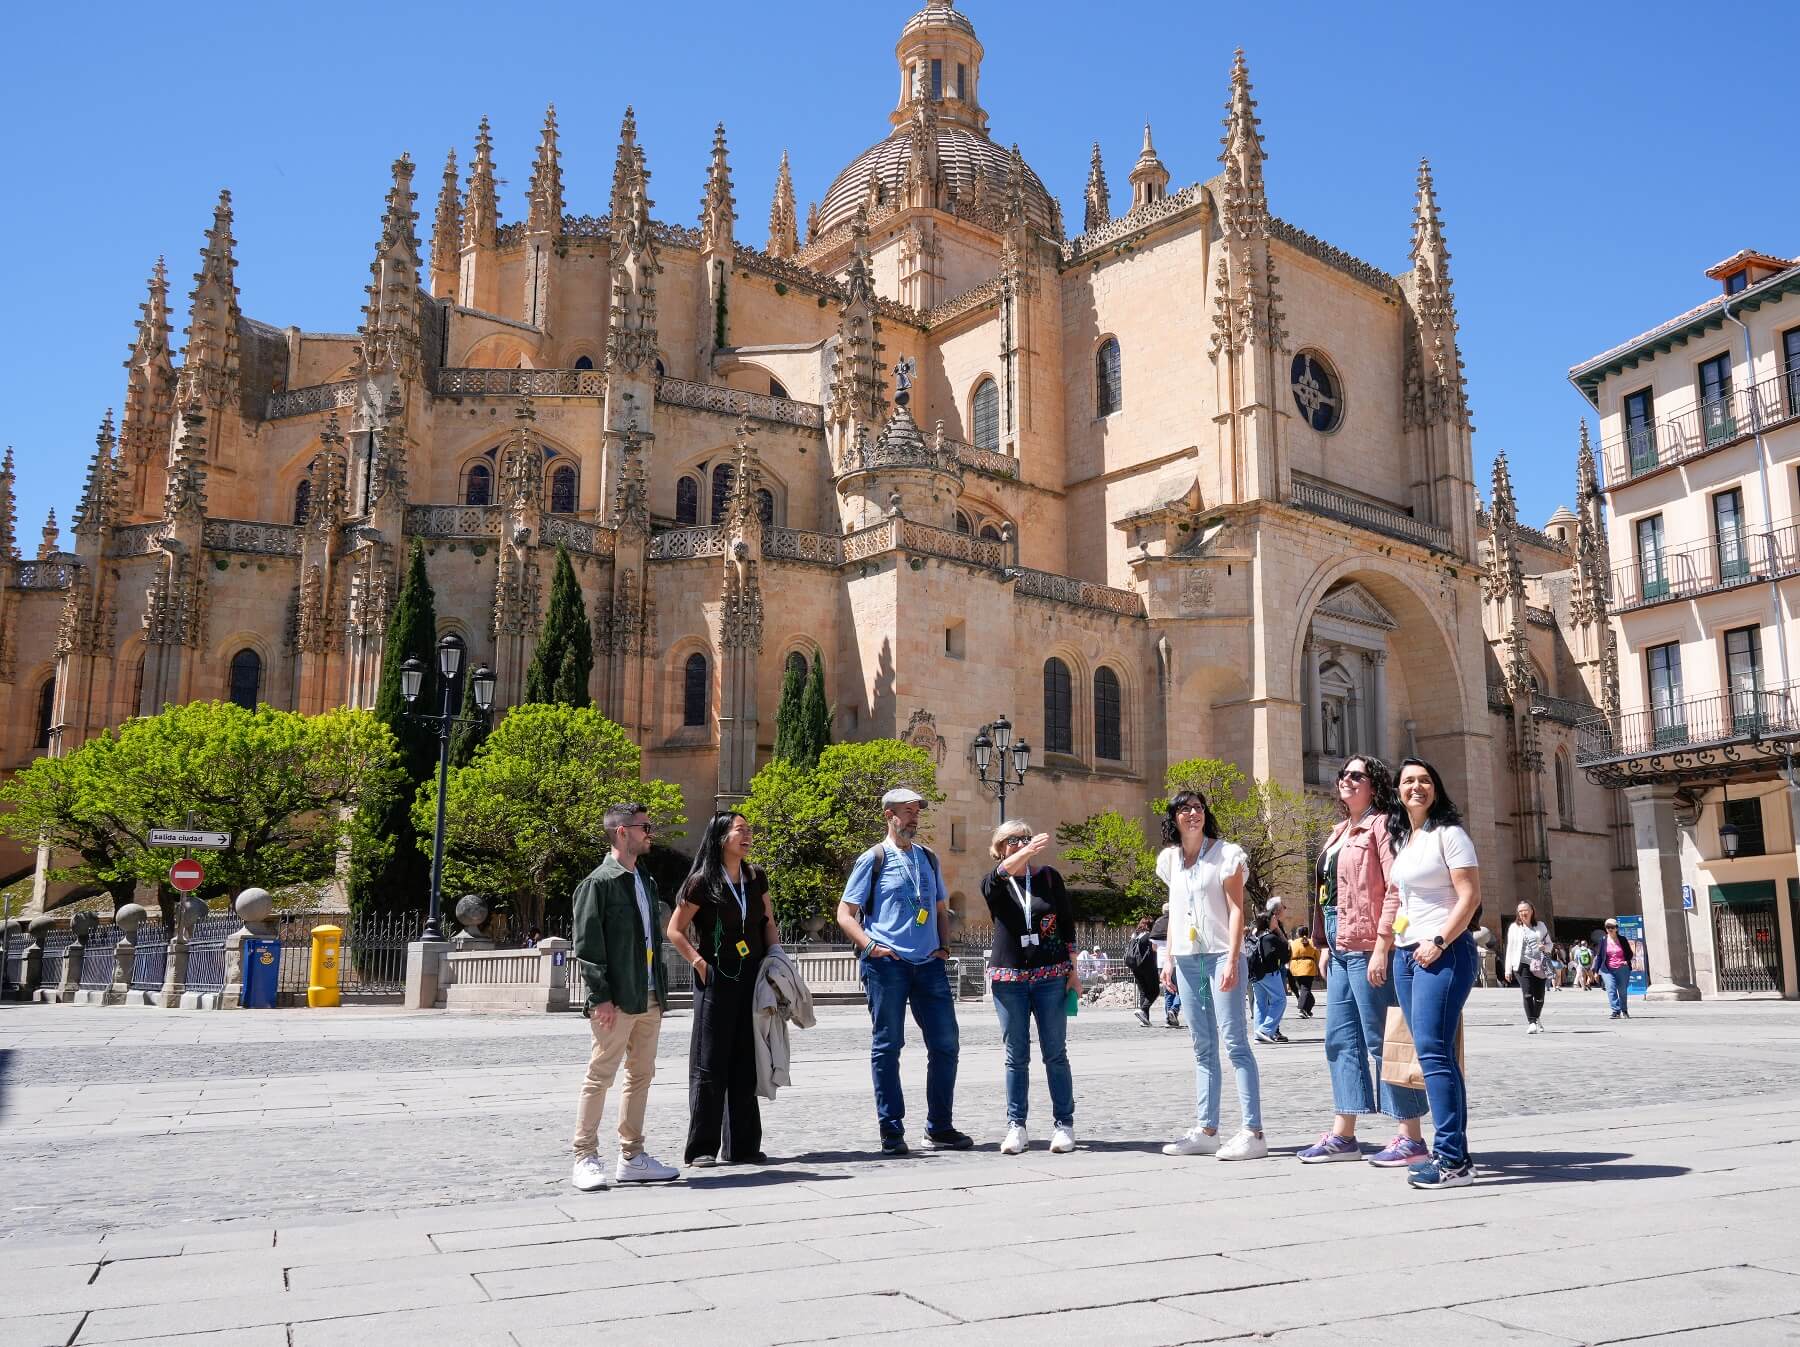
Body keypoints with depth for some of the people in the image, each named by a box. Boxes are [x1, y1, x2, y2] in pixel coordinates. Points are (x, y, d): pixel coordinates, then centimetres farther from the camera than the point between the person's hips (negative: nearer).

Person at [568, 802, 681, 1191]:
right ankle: (586, 1159, 6)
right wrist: (601, 996, -17)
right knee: (600, 1076, -2)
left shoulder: (645, 882, 16)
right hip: (617, 1001, -8)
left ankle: (632, 1157, 19)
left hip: (649, 999, 8)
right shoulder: (598, 883, -8)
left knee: (641, 1076, 11)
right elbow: (586, 945, -12)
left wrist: (661, 991, 12)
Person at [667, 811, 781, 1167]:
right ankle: (702, 1148, 6)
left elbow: (768, 923, 17)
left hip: (752, 979, 5)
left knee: (747, 1064, 8)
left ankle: (743, 1145, 15)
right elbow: (675, 930, -4)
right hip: (716, 981, -5)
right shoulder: (702, 882, -8)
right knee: (710, 1064, -2)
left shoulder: (756, 878, 8)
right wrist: (699, 963, -11)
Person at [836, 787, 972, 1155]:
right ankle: (891, 1130, 8)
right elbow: (845, 913, 0)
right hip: (887, 965, -5)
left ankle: (940, 1126, 16)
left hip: (929, 963, 5)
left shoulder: (929, 858, 17)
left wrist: (944, 946, 10)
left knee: (946, 1044, 4)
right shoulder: (873, 859, 1)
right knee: (887, 1047, 0)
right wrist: (870, 946, -13)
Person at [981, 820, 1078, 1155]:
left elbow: (1068, 922, 8)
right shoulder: (993, 883, 2)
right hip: (1009, 979, 0)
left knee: (1055, 1054, 2)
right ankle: (1016, 1127, 10)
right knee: (1016, 1056, 4)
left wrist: (1073, 969, 4)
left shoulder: (1049, 877, 5)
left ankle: (1063, 1124, 9)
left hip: (1050, 977, 0)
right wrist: (1027, 852, -42)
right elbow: (1000, 874, -23)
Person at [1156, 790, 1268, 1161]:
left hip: (1221, 956, -6)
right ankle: (1206, 1130, 10)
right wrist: (1170, 960, 13)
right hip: (1187, 960, 6)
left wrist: (1232, 960, -16)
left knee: (1235, 1041, -9)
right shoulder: (1170, 860, 13)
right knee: (1203, 1047, 8)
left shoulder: (1225, 853, -3)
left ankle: (1253, 1131, -9)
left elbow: (1236, 910, -7)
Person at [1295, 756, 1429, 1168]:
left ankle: (1411, 1138, 4)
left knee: (1382, 1040, -5)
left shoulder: (1380, 825, -8)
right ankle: (1342, 1135, 17)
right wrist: (1325, 945, 15)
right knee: (1341, 1039, 10)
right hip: (1340, 949, 9)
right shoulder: (1340, 833, 19)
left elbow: (1396, 889, -16)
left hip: (1368, 949, -9)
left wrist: (1381, 946, -21)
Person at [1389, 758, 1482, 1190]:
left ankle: (1451, 1158, -14)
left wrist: (1438, 941, -17)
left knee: (1432, 1052, -15)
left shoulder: (1448, 833, -5)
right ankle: (1457, 1154, 10)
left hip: (1443, 952, -8)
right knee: (1435, 1055, 7)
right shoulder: (1401, 838, 18)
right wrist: (1398, 929, 14)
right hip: (1407, 953, 8)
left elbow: (1470, 896, -12)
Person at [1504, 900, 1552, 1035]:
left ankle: (1537, 1018, 31)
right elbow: (1510, 948, 8)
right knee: (1527, 994, -16)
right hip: (1522, 964, -2)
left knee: (1539, 996, 5)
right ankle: (1531, 1023, -16)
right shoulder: (1514, 927, 8)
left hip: (1539, 966, 2)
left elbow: (1549, 944, 19)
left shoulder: (1540, 926, 13)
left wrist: (1545, 947, -6)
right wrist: (1508, 969, 4)